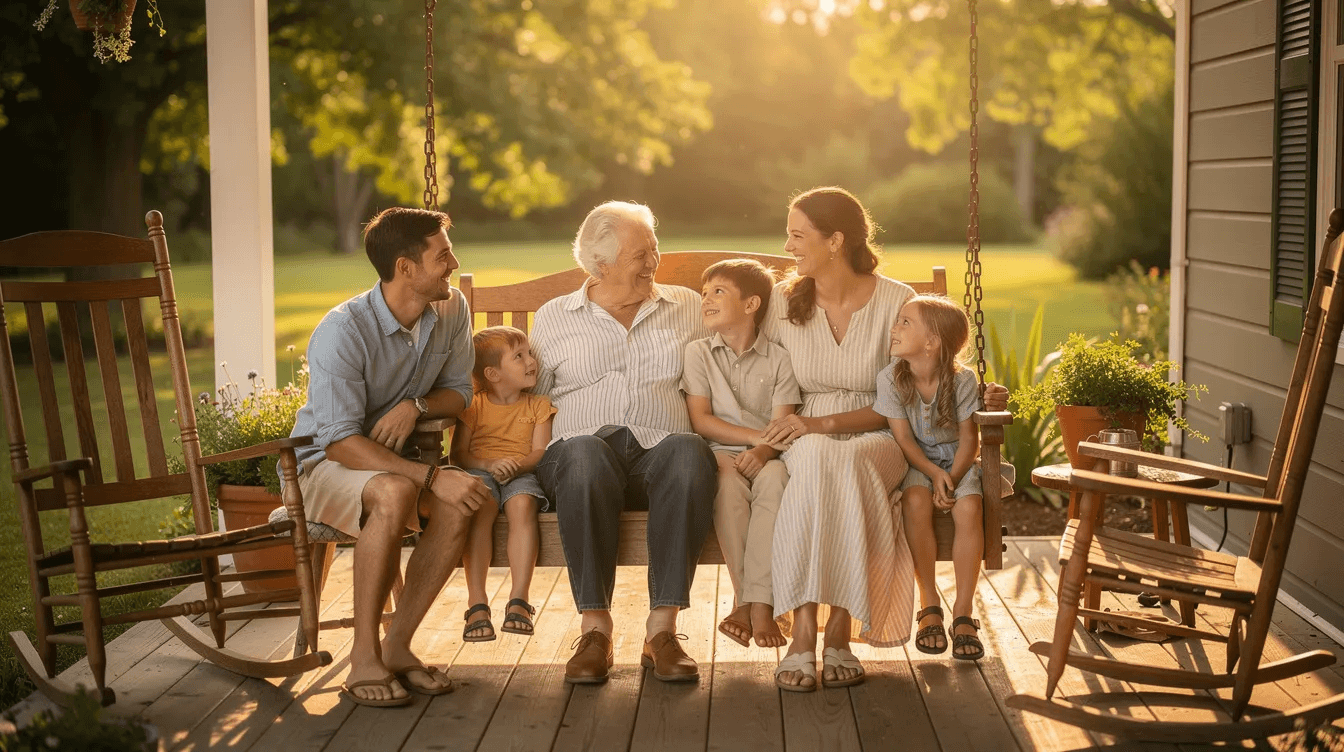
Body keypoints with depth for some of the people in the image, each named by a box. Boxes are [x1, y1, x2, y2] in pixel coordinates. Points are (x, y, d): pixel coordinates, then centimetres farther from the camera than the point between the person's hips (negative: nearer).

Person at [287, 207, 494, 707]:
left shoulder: (451, 311, -5)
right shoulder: (343, 331, -24)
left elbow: (458, 391, 8)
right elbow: (340, 441, -28)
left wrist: (415, 406, -16)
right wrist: (433, 476, -36)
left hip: (396, 458, 5)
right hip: (323, 463, -5)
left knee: (458, 507, -27)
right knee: (394, 492, -38)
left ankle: (396, 645, -16)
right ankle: (364, 656, -28)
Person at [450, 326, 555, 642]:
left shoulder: (538, 406, 15)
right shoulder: (474, 406, 10)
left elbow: (540, 451, 2)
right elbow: (458, 454, 2)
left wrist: (516, 465, -19)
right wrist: (489, 464, -18)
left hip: (522, 474, 1)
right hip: (480, 472, -1)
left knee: (522, 504, -35)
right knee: (480, 506, -35)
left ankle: (519, 599, -36)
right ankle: (477, 602, -37)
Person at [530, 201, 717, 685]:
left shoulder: (687, 307, 21)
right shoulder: (553, 318, 19)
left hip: (659, 448, 1)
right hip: (586, 445, -1)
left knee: (688, 453, -36)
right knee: (584, 455, -38)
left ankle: (662, 627, -35)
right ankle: (595, 629, -34)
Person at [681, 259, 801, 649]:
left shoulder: (777, 358, 10)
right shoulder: (697, 353, 10)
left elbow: (782, 425, 1)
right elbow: (701, 420, 1)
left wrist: (765, 449, -22)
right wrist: (758, 435, -9)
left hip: (764, 455, 0)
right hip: (719, 454, 0)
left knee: (775, 476, -35)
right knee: (727, 479, -36)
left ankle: (759, 602, -38)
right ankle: (746, 598, -33)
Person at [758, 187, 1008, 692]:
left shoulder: (896, 301, -2)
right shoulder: (783, 301, 7)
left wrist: (822, 424, -17)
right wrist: (763, 441, -9)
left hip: (875, 443, -1)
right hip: (805, 440, 1)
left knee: (843, 462, -39)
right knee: (817, 460, -37)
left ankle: (840, 629, -38)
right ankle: (801, 632, -42)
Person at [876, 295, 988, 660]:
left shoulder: (961, 379, -12)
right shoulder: (890, 379, -11)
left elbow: (969, 438, -7)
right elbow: (903, 439, -11)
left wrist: (952, 478, -21)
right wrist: (934, 475, -24)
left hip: (956, 461, 0)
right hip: (914, 462, 0)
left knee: (968, 508, -30)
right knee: (917, 501, -33)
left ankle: (963, 613, -19)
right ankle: (929, 605, -17)